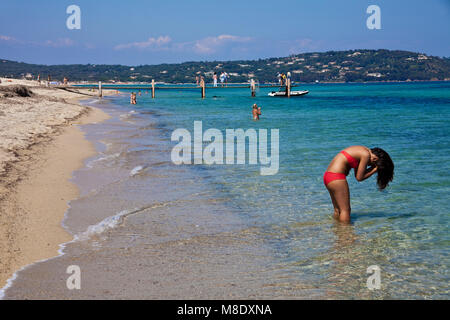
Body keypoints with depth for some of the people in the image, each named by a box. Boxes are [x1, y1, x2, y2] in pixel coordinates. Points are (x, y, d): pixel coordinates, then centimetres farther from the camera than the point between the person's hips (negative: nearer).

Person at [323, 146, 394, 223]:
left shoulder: (362, 151, 15)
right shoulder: (366, 155, -12)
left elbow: (357, 174, 16)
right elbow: (359, 177, -8)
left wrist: (372, 168, 9)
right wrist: (374, 170, 1)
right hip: (336, 177, -10)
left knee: (338, 210, 16)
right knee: (345, 210, -5)